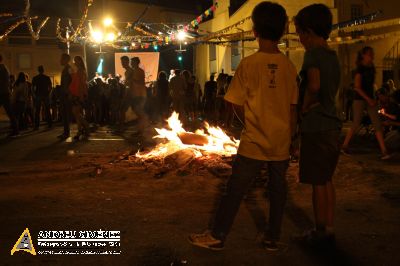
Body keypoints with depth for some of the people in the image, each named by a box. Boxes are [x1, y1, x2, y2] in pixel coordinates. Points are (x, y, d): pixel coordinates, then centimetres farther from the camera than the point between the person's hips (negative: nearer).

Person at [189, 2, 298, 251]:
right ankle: (273, 238, 22)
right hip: (281, 142, 3)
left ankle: (217, 236, 15)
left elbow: (238, 104, -5)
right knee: (278, 189, 13)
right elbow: (293, 107, 3)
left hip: (254, 142, -3)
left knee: (235, 189, 5)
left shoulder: (248, 64, -11)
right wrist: (289, 135, 14)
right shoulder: (289, 66, -2)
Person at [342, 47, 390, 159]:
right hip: (359, 99, -6)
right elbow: (357, 87, -17)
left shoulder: (372, 68, 10)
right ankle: (344, 146, 20)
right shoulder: (360, 69, -12)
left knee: (377, 124, -4)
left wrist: (372, 98, 18)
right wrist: (368, 99, -21)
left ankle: (384, 151, -8)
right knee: (356, 125, 1)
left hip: (370, 99, 6)